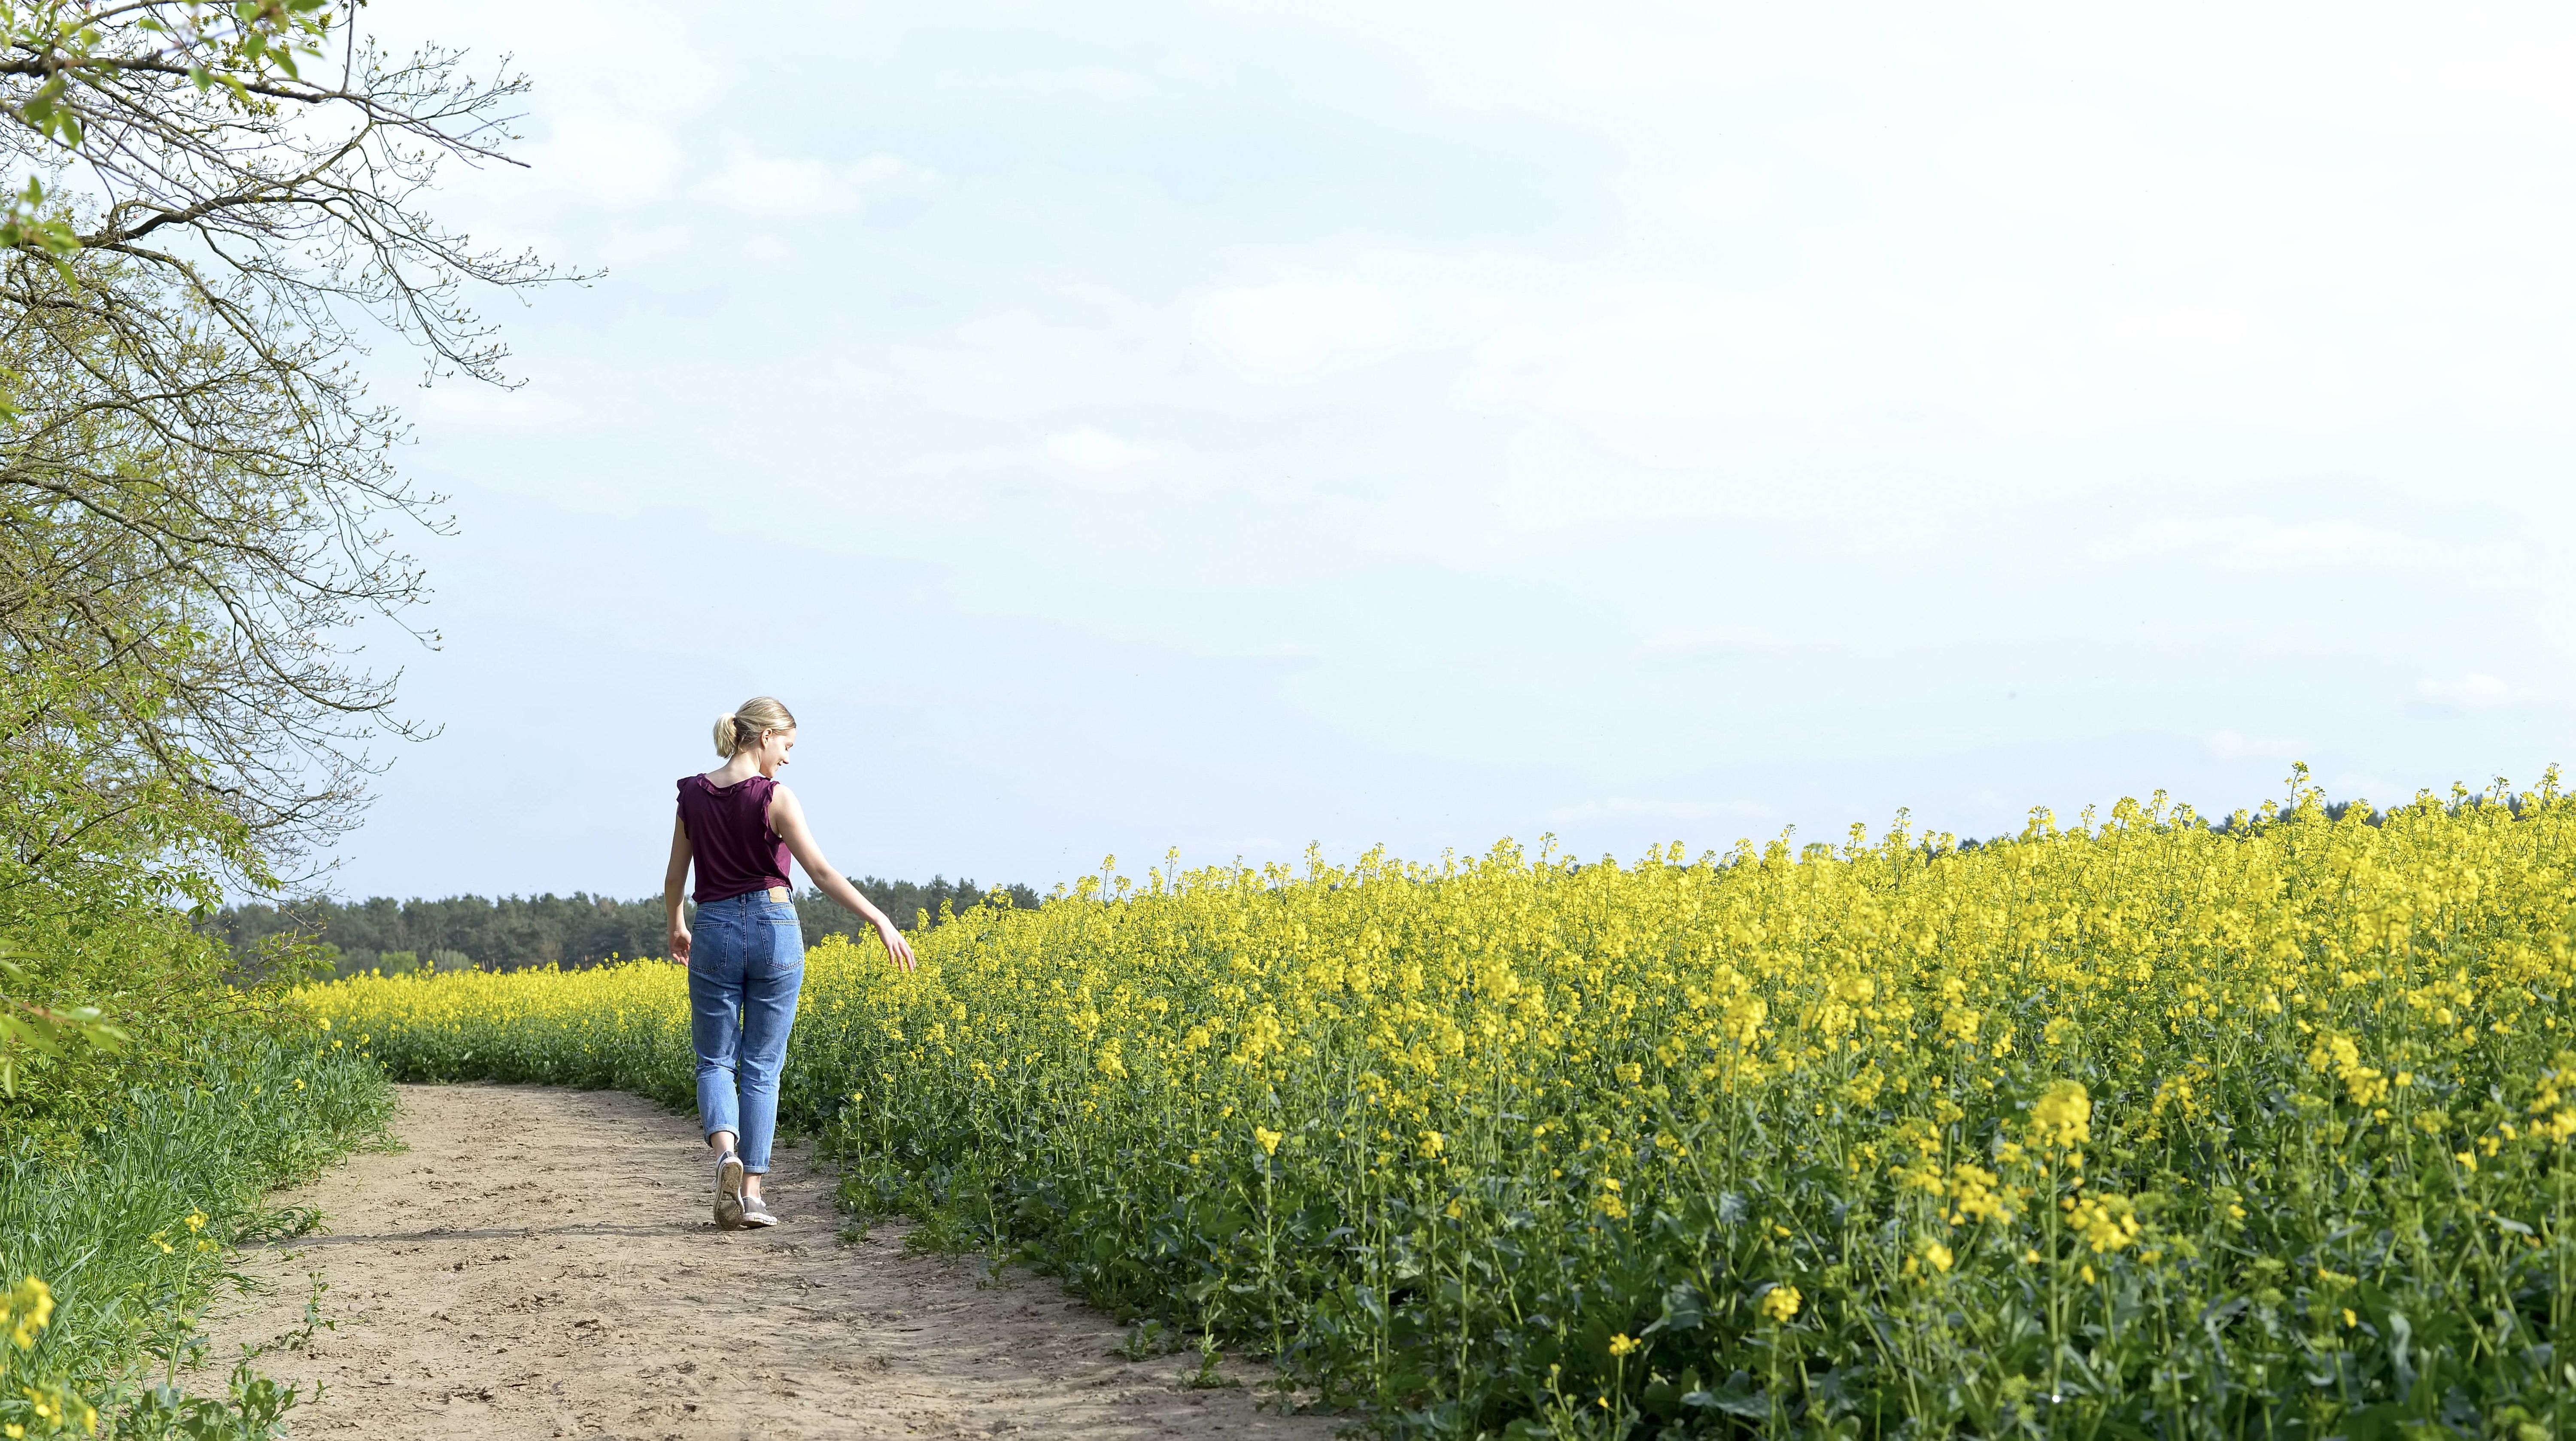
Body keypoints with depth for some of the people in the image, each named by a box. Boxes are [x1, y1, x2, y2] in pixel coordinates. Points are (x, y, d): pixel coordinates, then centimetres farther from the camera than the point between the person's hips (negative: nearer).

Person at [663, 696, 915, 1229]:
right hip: (774, 930, -3)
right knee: (762, 1066, 6)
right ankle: (751, 1194, 4)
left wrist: (676, 929, 29)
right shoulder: (774, 798, -10)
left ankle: (726, 1152, -20)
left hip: (715, 931, 3)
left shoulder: (693, 795, 3)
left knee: (715, 1060, 10)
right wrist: (881, 922, -12)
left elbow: (674, 878, 11)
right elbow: (822, 872, -15)